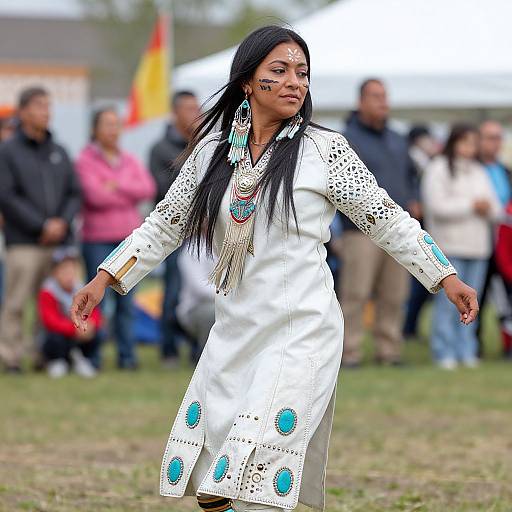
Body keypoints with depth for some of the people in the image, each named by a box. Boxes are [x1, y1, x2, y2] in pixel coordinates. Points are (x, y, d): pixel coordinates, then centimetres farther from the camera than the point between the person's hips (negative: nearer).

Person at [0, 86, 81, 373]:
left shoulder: (59, 152, 17)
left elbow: (75, 193, 15)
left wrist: (62, 222, -4)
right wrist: (41, 226, -10)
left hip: (59, 241, 4)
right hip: (23, 242, -4)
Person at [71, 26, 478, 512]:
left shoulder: (323, 149, -3)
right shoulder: (212, 150, 8)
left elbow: (386, 219, 2)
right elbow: (165, 223, 16)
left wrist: (446, 277, -2)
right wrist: (104, 280, 10)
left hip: (301, 330, -5)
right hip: (234, 329, 5)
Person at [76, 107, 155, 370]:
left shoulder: (130, 161, 15)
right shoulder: (85, 160, -1)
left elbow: (148, 189, 1)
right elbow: (96, 195, -14)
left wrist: (116, 186, -9)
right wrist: (130, 194, -2)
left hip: (129, 237, 4)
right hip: (97, 238, -4)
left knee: (126, 299, 4)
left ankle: (127, 355, 7)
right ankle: (92, 356, -3)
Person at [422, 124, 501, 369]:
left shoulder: (479, 172, 19)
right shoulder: (438, 169, -1)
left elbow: (495, 208, 17)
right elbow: (437, 206, -13)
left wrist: (488, 208, -6)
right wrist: (471, 205, -13)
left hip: (478, 248, 6)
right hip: (449, 245, -6)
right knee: (448, 301, -8)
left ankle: (466, 351, 11)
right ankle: (445, 352, -3)